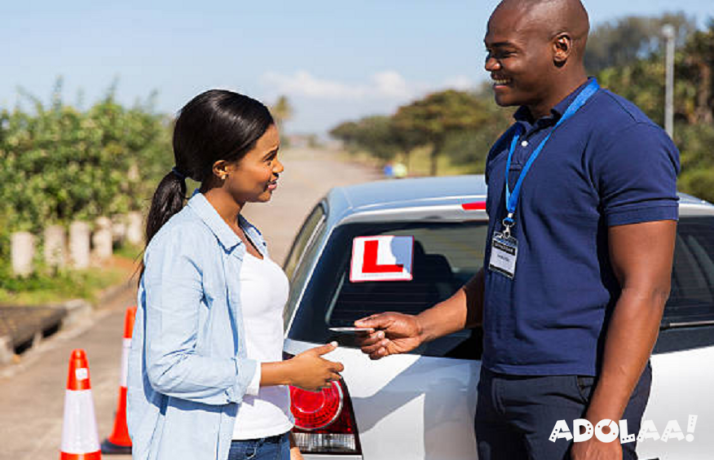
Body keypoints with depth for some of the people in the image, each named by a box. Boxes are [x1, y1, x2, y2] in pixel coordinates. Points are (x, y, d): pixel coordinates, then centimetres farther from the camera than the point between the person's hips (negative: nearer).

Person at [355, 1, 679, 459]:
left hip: (579, 391, -8)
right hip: (499, 386, 8)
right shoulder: (509, 146, 15)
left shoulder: (625, 138, -12)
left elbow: (645, 289, -18)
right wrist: (421, 328, 11)